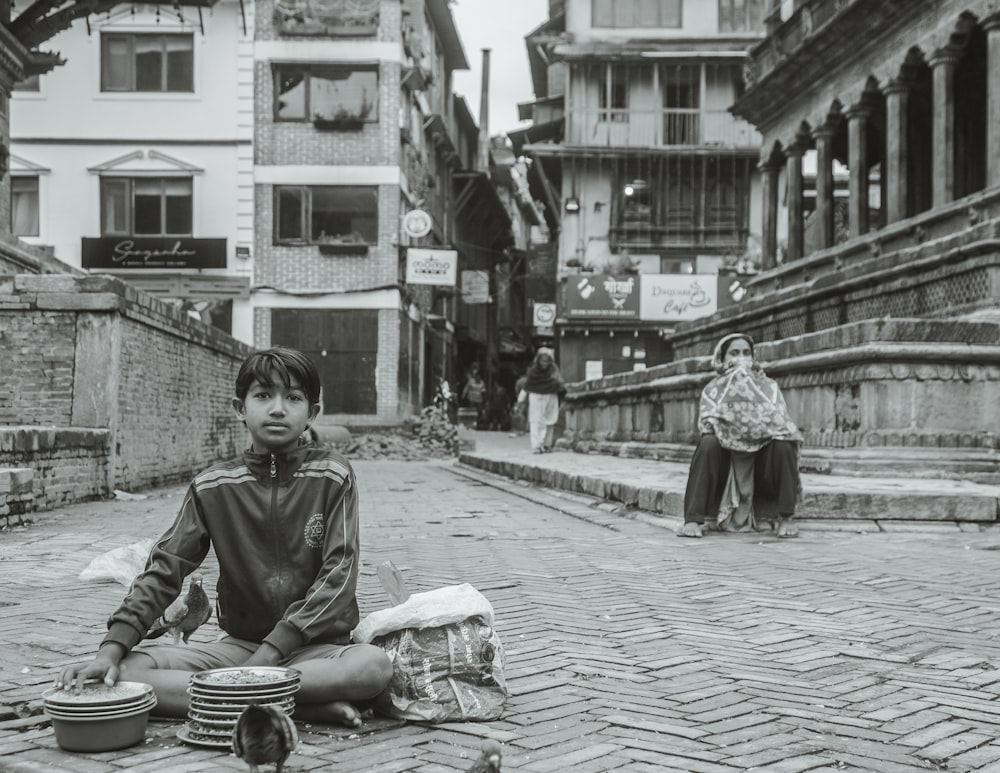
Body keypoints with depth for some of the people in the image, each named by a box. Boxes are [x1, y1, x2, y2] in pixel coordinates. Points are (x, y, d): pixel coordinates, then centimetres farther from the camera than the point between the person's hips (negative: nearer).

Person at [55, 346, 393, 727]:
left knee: (374, 665, -36)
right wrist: (112, 648, -14)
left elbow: (338, 575, -10)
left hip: (316, 645, -3)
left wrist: (271, 653, -18)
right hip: (237, 643, 3)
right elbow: (164, 568, 0)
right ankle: (303, 706, -25)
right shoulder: (213, 486, 3)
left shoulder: (333, 476, -4)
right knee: (123, 672, -22)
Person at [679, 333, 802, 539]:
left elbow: (781, 421, -8)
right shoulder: (713, 389, 6)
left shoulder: (769, 387, 7)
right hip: (726, 463, 0)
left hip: (761, 466, 1)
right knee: (708, 443, -30)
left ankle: (786, 518, -22)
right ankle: (692, 520, -37)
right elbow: (707, 423, -10)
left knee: (783, 444, -28)